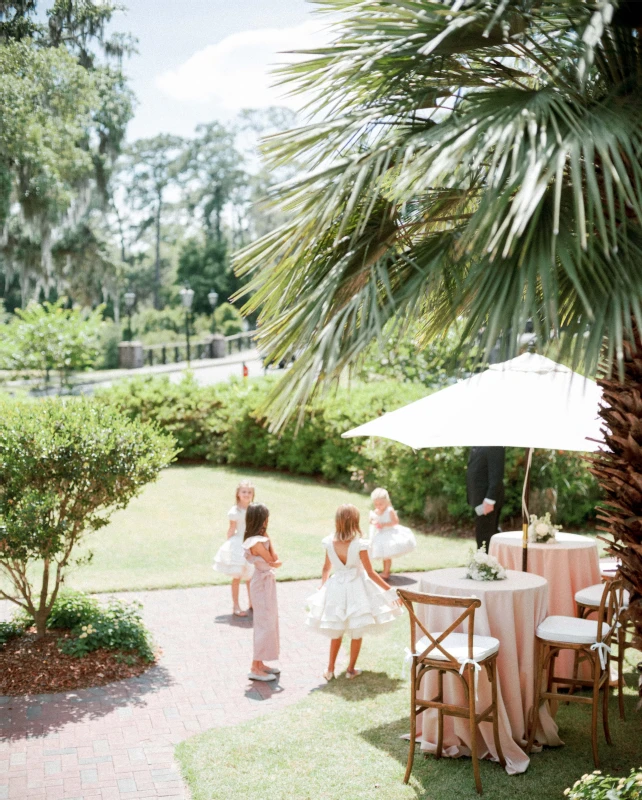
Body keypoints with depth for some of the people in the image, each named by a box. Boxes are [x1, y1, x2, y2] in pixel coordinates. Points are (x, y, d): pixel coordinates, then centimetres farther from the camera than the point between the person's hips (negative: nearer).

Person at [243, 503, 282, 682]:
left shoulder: (259, 538, 7)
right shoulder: (258, 542, -24)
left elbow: (275, 560, 6)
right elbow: (274, 562, -15)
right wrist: (268, 539, -6)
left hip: (266, 583, 10)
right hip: (263, 585, -10)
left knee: (268, 623, 17)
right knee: (265, 625, -4)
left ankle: (260, 663, 27)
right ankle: (255, 668, 2)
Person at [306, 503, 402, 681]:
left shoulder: (329, 542, -10)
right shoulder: (359, 544, -20)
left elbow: (326, 568, 4)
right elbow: (371, 573, -15)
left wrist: (322, 586, 22)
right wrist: (390, 591, -7)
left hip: (336, 589, 3)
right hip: (356, 589, -3)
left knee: (336, 631, 19)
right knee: (357, 632, 14)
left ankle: (330, 669, 20)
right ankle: (351, 669, 21)